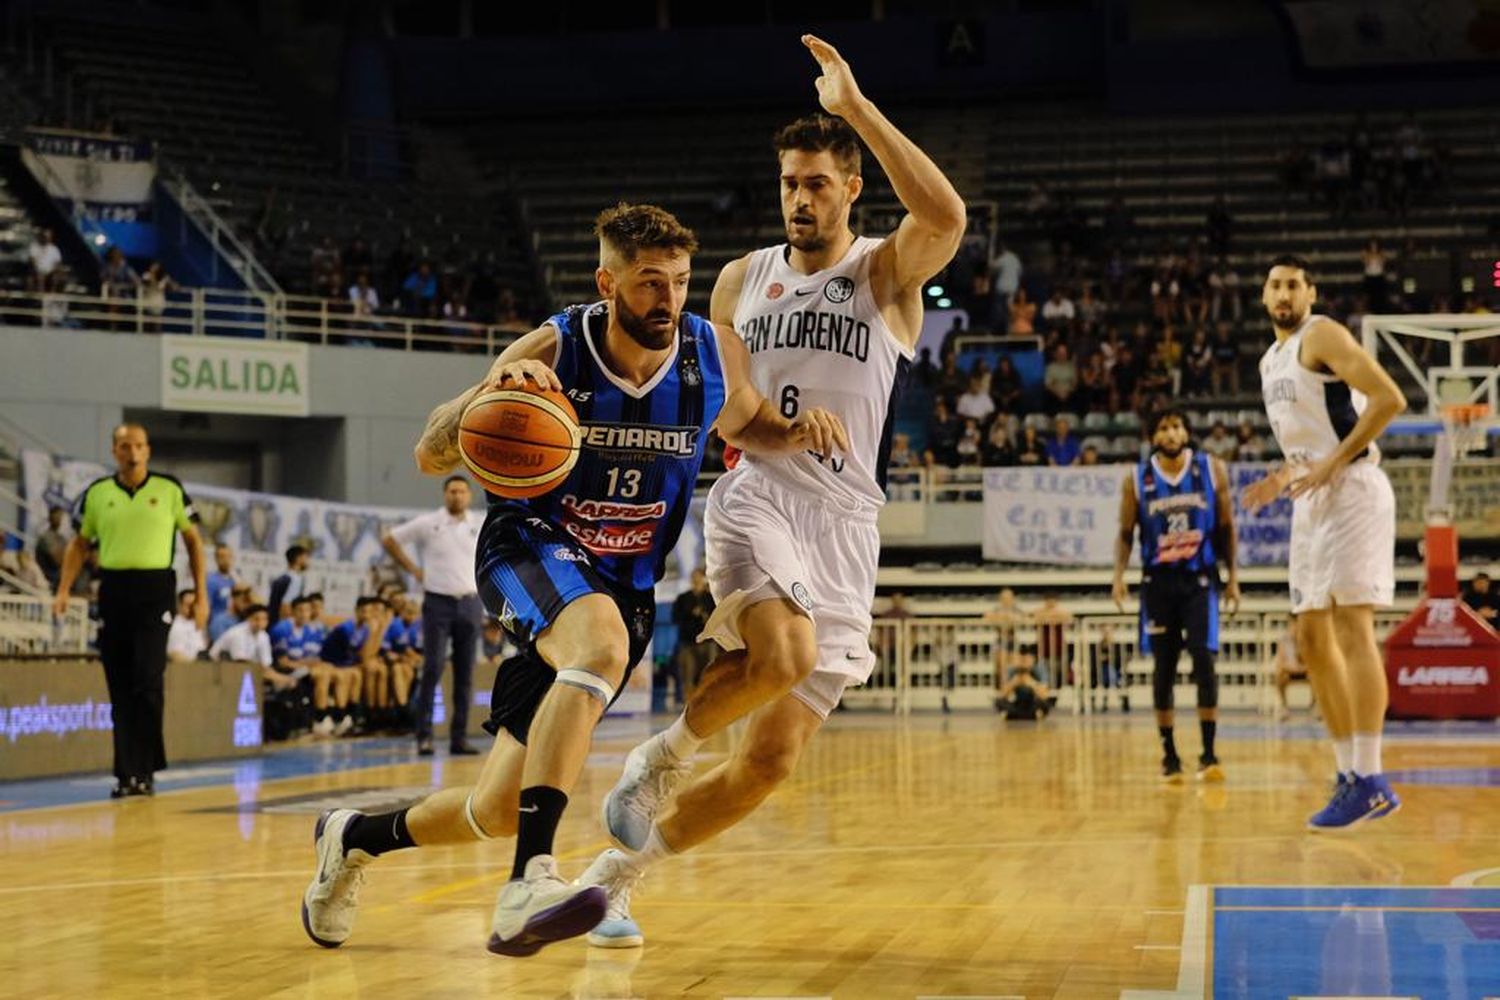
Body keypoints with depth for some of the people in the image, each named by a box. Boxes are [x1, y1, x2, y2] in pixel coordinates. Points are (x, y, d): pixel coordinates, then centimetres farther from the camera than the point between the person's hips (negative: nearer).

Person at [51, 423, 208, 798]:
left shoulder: (169, 489, 3)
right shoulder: (96, 493, 7)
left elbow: (193, 539, 9)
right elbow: (79, 543, 14)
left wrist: (201, 594, 5)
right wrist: (63, 590, 3)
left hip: (155, 588, -2)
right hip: (113, 588, 2)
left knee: (148, 681, -13)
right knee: (120, 689, 5)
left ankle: (145, 770, -5)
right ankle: (126, 774, 12)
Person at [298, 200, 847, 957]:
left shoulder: (715, 356, -8)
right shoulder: (552, 352, -17)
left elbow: (747, 427, 15)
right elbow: (430, 457, -12)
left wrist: (799, 430, -9)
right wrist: (491, 390, -33)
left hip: (625, 584, 4)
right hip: (531, 549, -4)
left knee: (499, 810, 3)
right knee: (600, 640, -41)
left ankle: (354, 836, 32)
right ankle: (529, 882, -47)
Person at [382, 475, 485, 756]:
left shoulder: (482, 525, 4)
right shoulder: (427, 523, -1)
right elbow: (389, 541, 7)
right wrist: (413, 569, 2)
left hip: (470, 604, 3)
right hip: (438, 603, -3)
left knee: (465, 676, 4)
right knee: (432, 670, -10)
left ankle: (459, 738, 8)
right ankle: (424, 736, -8)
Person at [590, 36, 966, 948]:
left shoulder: (887, 273, 3)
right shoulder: (742, 279, 12)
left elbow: (946, 217, -21)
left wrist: (855, 107, -22)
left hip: (843, 533, 0)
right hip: (755, 500, 0)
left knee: (774, 757, -1)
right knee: (785, 654, -35)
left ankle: (621, 871, 18)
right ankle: (666, 753, -8)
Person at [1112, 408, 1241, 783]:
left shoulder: (1213, 470, 0)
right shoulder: (1136, 480, -1)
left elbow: (1227, 527, 5)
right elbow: (1126, 533, 5)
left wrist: (1233, 578, 2)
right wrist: (1119, 575, -9)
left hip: (1200, 578, -1)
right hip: (1159, 580, 1)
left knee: (1204, 659, -12)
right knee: (1163, 667, 3)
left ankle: (1209, 754, -8)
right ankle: (1169, 755, 12)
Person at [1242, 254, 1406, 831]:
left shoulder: (1321, 336, -6)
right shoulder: (1271, 361, 21)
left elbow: (1389, 397, -18)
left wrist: (1332, 464, -20)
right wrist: (1281, 479, 15)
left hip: (1351, 491, -10)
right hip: (1310, 501, 10)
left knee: (1352, 625, -15)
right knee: (1312, 638, 7)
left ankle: (1370, 780, -17)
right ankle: (1350, 775, 11)